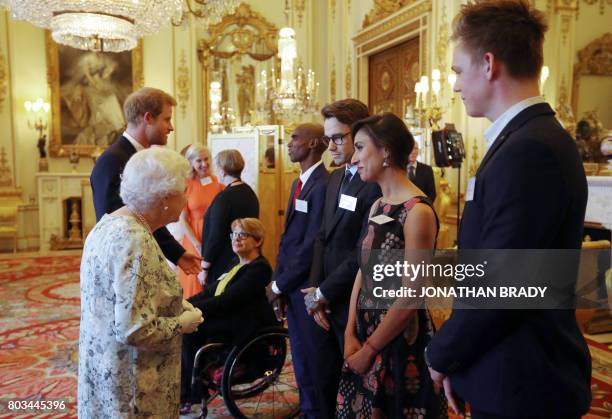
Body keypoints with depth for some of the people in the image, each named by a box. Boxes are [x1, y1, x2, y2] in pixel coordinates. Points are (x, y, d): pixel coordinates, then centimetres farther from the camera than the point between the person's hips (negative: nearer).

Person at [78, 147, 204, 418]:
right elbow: (135, 330, -30)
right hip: (130, 384, -9)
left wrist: (173, 304, 6)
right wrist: (181, 323, -14)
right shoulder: (134, 242, -27)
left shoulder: (111, 223, 2)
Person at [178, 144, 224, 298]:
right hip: (194, 240, -2)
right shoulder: (186, 185, -5)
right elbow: (182, 220, -5)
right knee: (195, 281, 6)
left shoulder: (218, 182, 1)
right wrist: (198, 245, -10)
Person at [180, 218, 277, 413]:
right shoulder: (237, 264, 15)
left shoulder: (259, 268, -13)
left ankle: (192, 395, -1)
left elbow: (226, 301, -21)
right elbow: (211, 292, 11)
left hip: (241, 329, -8)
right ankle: (183, 391, -3)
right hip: (225, 318, 8)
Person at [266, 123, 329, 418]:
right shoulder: (299, 183, 12)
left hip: (307, 286, -8)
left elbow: (312, 244, -20)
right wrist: (278, 281, 6)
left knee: (312, 358, 7)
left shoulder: (323, 184, -17)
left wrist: (279, 284, -12)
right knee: (300, 355, 19)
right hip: (292, 285, 8)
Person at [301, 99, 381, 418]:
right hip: (324, 303, 7)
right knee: (326, 380, 19)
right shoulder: (335, 178, 11)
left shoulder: (378, 182, -17)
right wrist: (315, 290, -1)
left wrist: (325, 292, -12)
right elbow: (323, 237, 11)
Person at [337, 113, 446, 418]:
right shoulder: (377, 207, 5)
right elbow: (363, 272, 6)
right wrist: (351, 335, -2)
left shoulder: (417, 212, -20)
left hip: (401, 343, -7)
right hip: (365, 334, 7)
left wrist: (369, 349, -12)